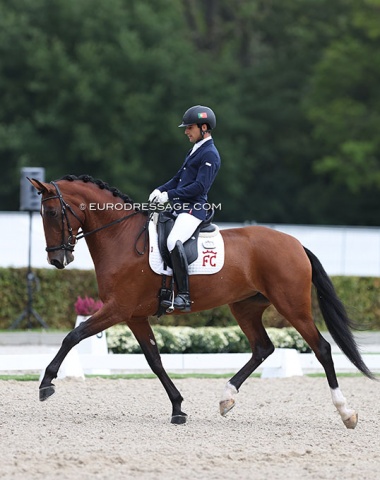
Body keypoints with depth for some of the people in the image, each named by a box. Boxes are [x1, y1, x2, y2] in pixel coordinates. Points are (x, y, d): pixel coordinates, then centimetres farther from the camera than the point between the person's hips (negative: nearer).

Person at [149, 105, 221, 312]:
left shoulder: (210, 155, -11)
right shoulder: (195, 151, 20)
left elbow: (199, 187, -19)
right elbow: (178, 178, 24)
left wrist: (169, 195, -19)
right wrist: (160, 190, 6)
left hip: (194, 209, -11)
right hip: (180, 207, 11)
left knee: (174, 241, -33)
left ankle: (184, 296, -33)